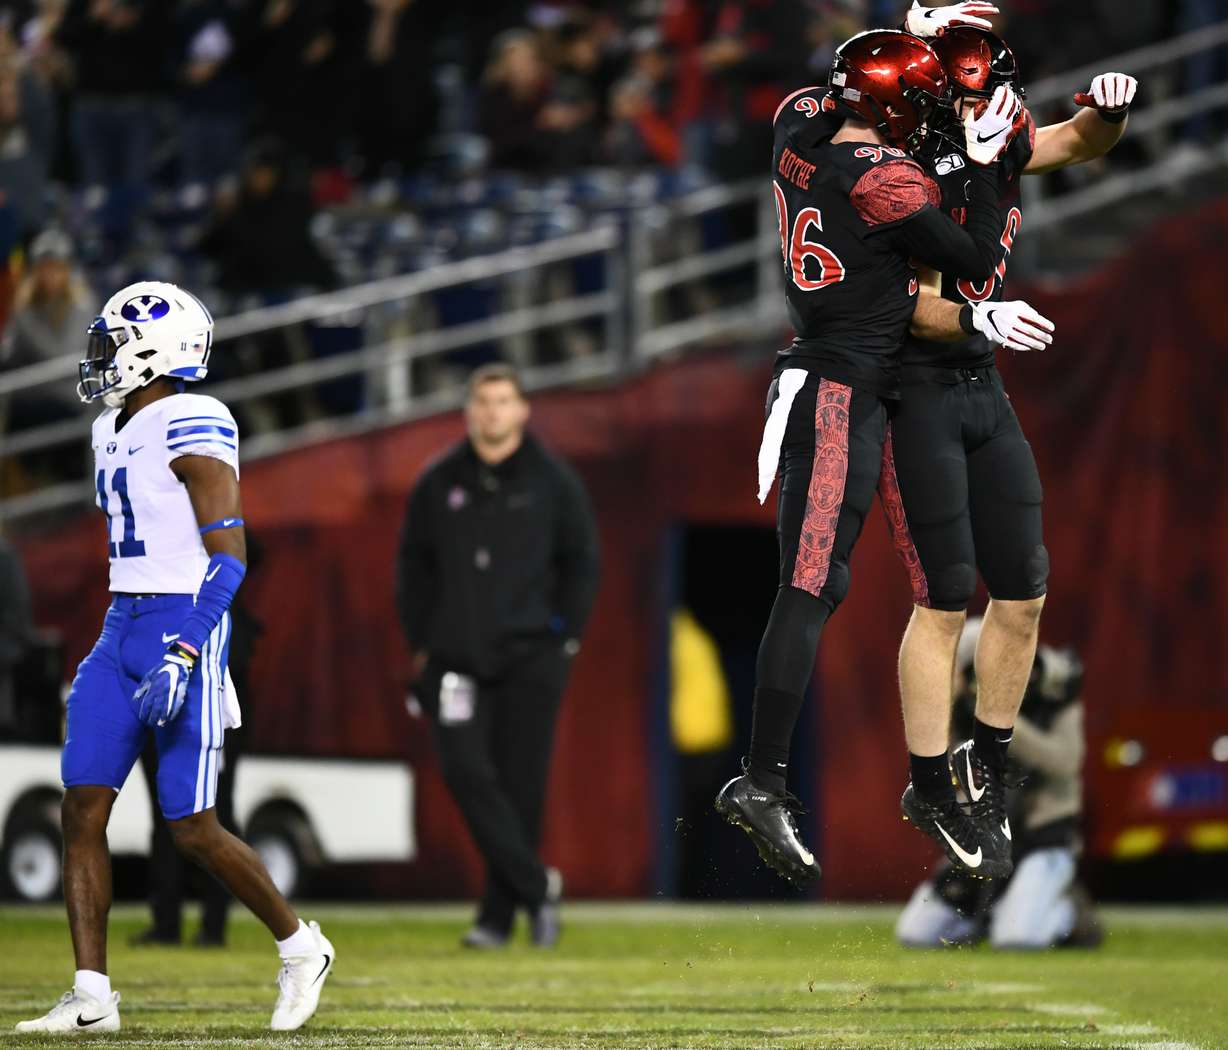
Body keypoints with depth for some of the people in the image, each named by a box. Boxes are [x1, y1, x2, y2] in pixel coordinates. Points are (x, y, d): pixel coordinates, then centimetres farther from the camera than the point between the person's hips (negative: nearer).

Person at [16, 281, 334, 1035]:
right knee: (83, 810, -2)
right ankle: (92, 996, -1)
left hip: (183, 632, -9)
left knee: (194, 830, -5)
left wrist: (183, 655, -25)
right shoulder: (116, 431, 14)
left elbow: (229, 552, -18)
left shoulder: (191, 430, -14)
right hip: (123, 632, 9)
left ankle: (301, 947, 16)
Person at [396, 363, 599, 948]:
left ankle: (500, 912, 9)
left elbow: (580, 563, 9)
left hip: (530, 658, -1)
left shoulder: (552, 482, 4)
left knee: (521, 785, 0)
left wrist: (563, 640, 1)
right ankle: (535, 886, -7)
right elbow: (414, 564, 14)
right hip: (457, 656, 1)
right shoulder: (439, 484, 7)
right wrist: (422, 644, 7)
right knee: (466, 771, -15)